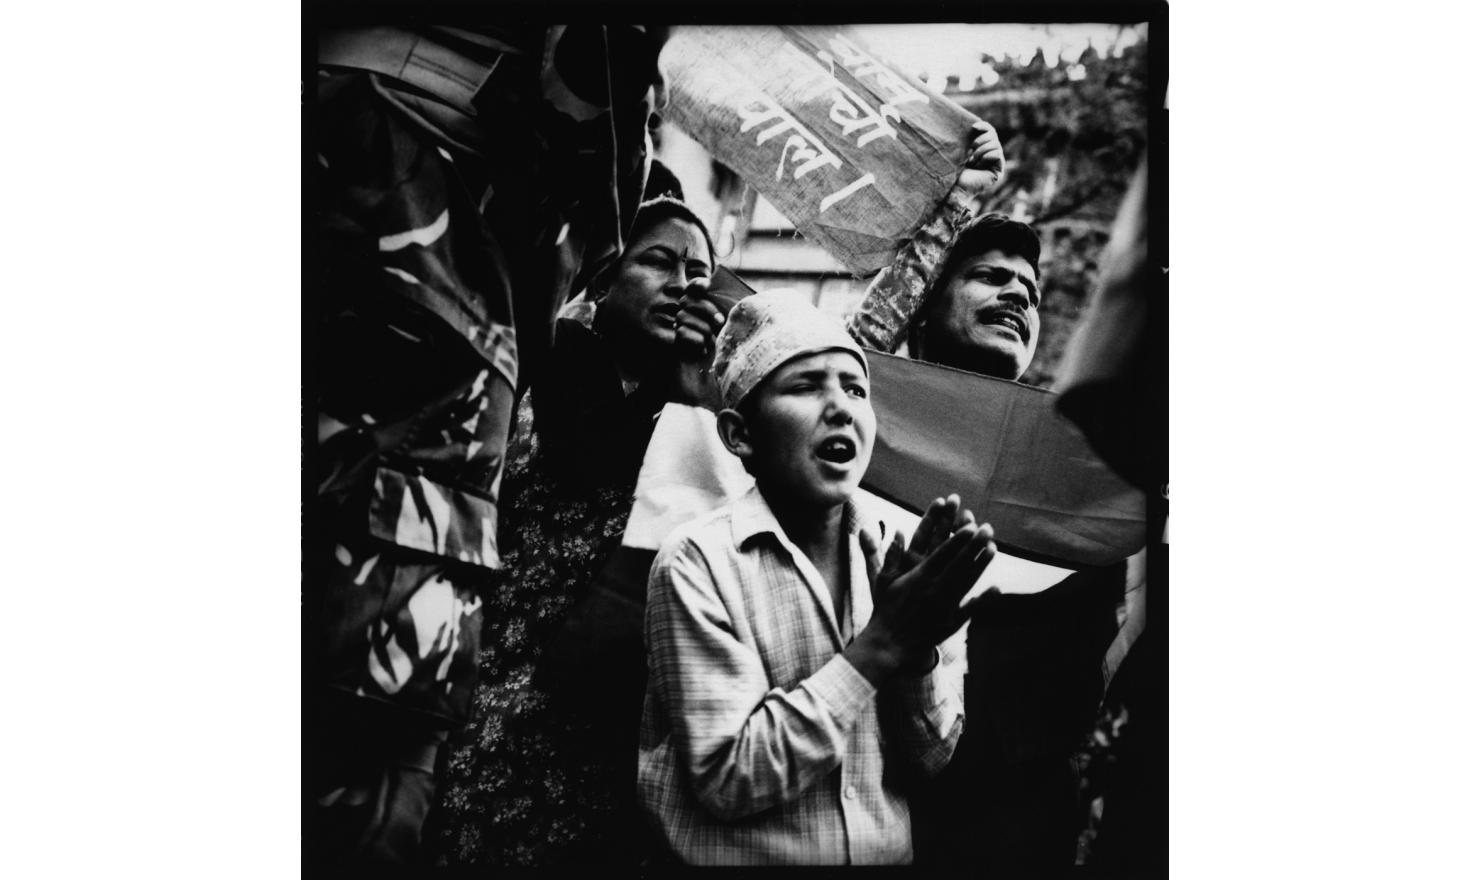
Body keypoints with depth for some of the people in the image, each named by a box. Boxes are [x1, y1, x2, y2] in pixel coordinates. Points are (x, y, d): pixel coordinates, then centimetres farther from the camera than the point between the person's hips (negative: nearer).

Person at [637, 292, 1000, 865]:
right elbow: (728, 780, -15)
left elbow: (929, 759, 2)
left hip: (891, 851, 3)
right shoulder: (698, 561, -11)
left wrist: (917, 651, -15)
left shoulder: (898, 552, 0)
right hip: (737, 855, -3)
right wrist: (876, 648, -18)